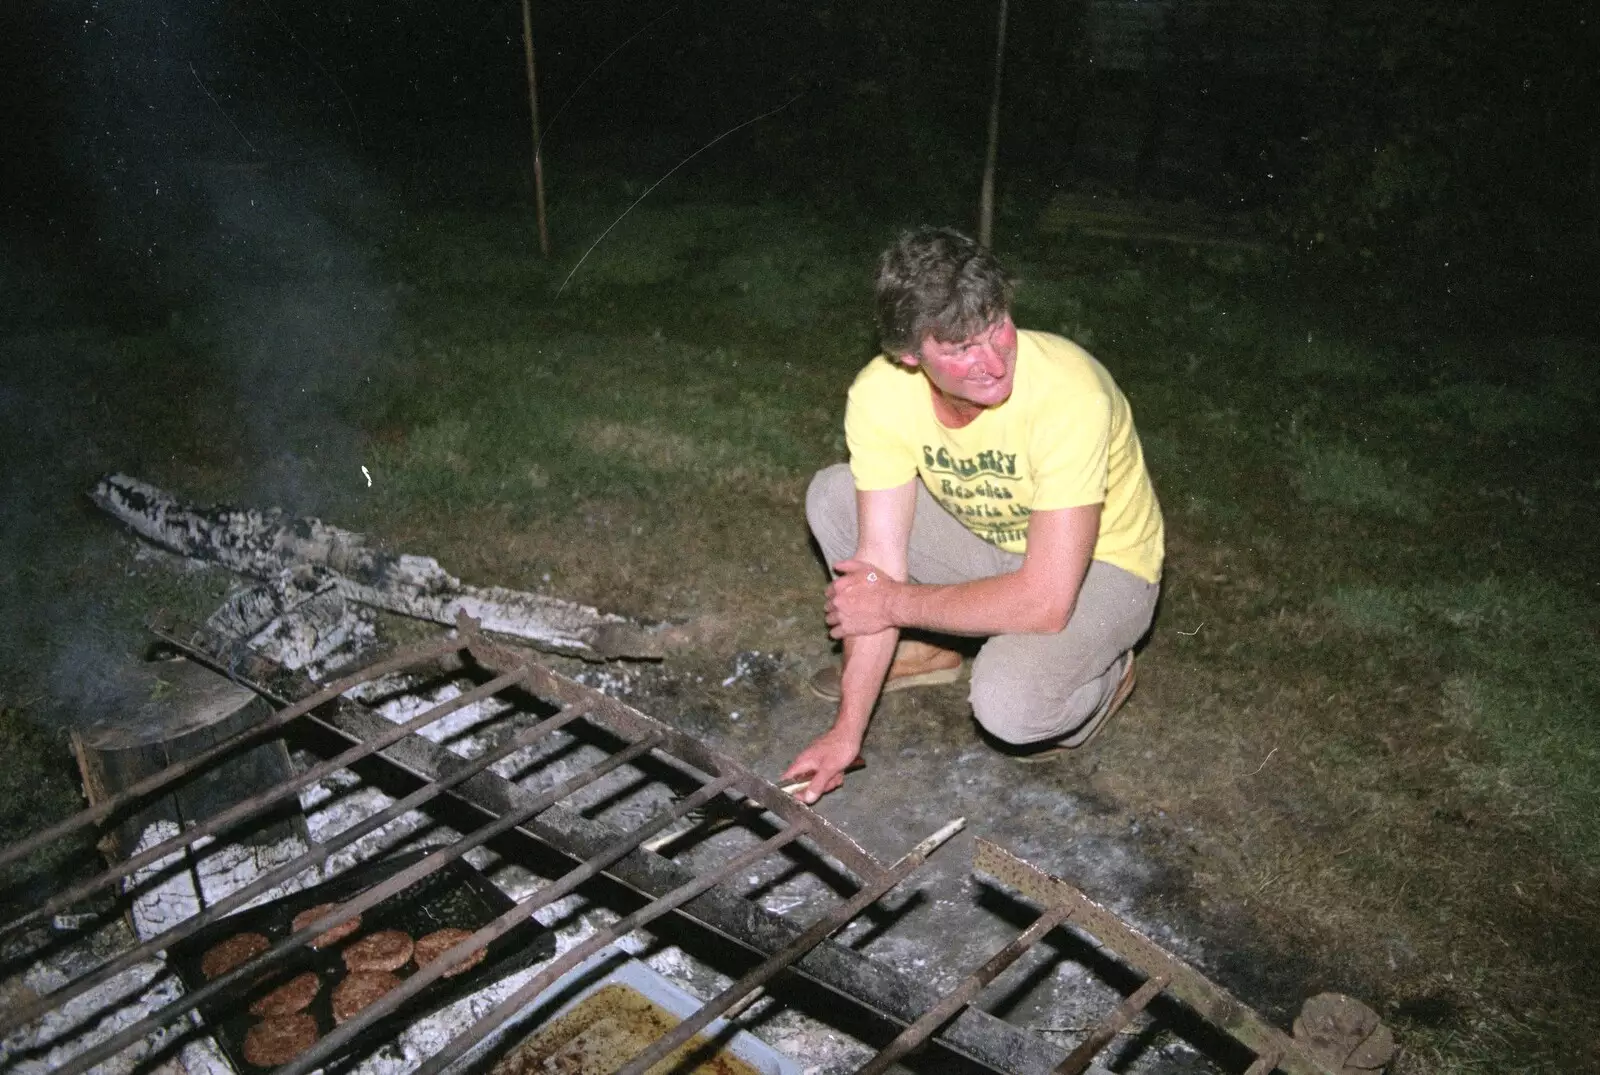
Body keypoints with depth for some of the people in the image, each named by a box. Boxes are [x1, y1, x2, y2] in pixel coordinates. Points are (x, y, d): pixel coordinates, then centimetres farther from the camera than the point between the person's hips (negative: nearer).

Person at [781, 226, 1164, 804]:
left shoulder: (1069, 394, -37)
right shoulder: (878, 394, -22)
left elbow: (1045, 601, -36)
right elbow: (879, 566, -19)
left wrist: (896, 602, -25)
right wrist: (847, 732, -19)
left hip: (1099, 566, -5)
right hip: (987, 541, 5)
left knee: (1006, 701, -32)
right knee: (831, 495, -11)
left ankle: (1103, 675, 5)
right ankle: (926, 649, 10)